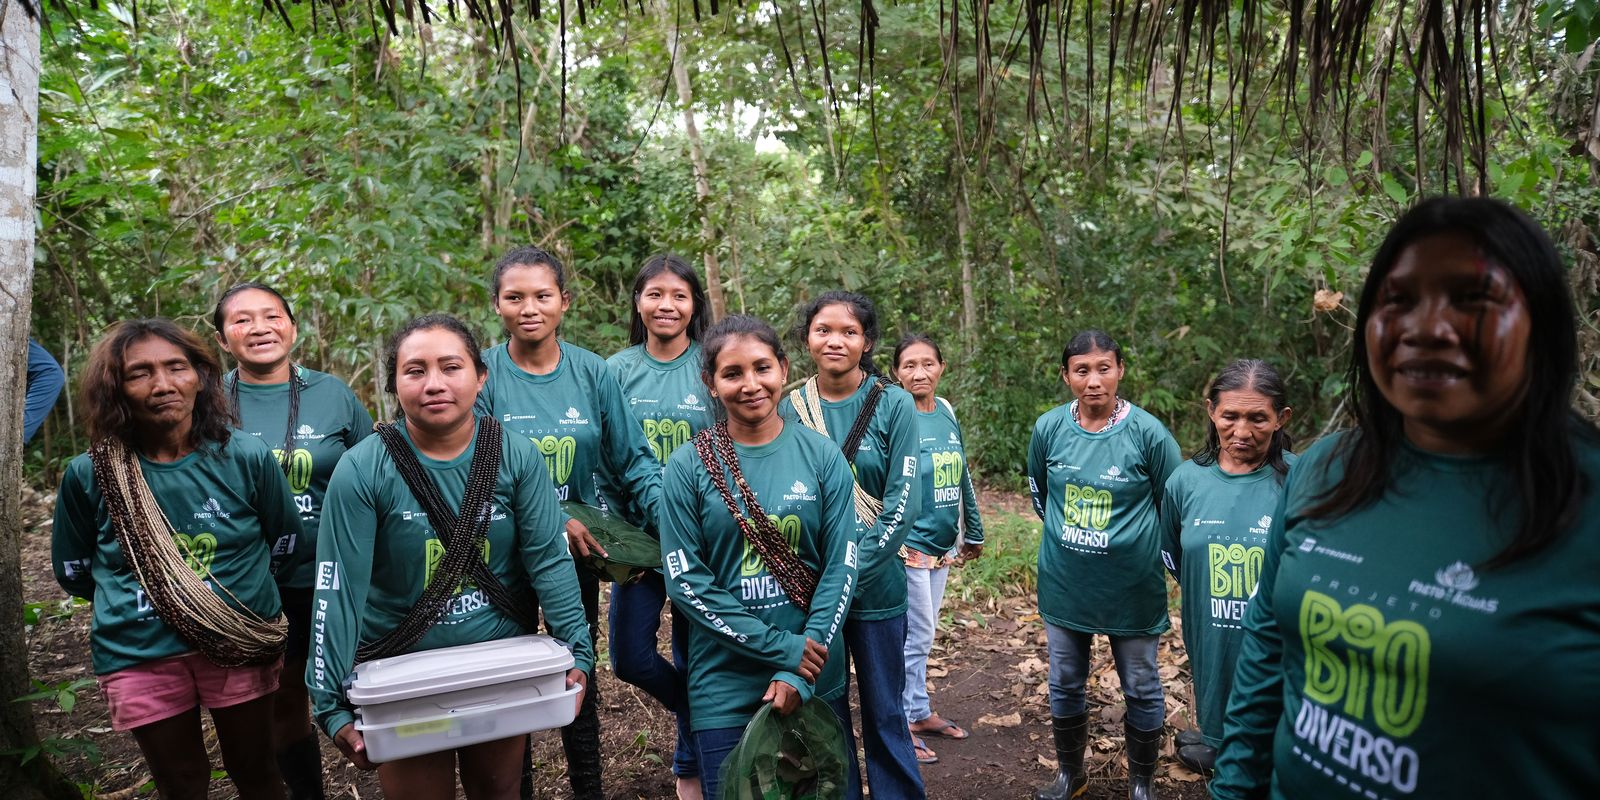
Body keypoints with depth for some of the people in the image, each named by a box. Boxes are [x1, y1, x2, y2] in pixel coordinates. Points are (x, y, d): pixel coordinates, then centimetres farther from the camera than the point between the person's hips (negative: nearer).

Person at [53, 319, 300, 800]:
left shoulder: (246, 457, -10)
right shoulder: (89, 475, -8)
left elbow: (287, 541, 5)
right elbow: (74, 571, 8)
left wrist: (238, 589, 8)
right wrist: (136, 597, 9)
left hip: (241, 646, 0)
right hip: (138, 658, 1)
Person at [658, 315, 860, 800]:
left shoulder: (821, 456, -2)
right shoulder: (688, 466, -6)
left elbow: (841, 566, -4)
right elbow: (684, 580, -9)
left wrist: (800, 673, -12)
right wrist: (781, 648, -14)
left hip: (817, 678, 2)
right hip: (725, 686, -1)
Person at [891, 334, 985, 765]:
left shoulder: (946, 411, 5)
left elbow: (963, 478, 13)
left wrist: (973, 532, 19)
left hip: (941, 546, 7)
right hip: (909, 547, -6)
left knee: (923, 634, 18)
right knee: (916, 636, 2)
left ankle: (921, 712, 31)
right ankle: (905, 723, 16)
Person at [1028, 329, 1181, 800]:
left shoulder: (1148, 433, -15)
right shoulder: (1049, 428, -6)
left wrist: (1144, 551, 5)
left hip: (1132, 589, -2)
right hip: (1064, 586, 3)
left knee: (1141, 690, 12)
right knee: (1064, 686, 15)